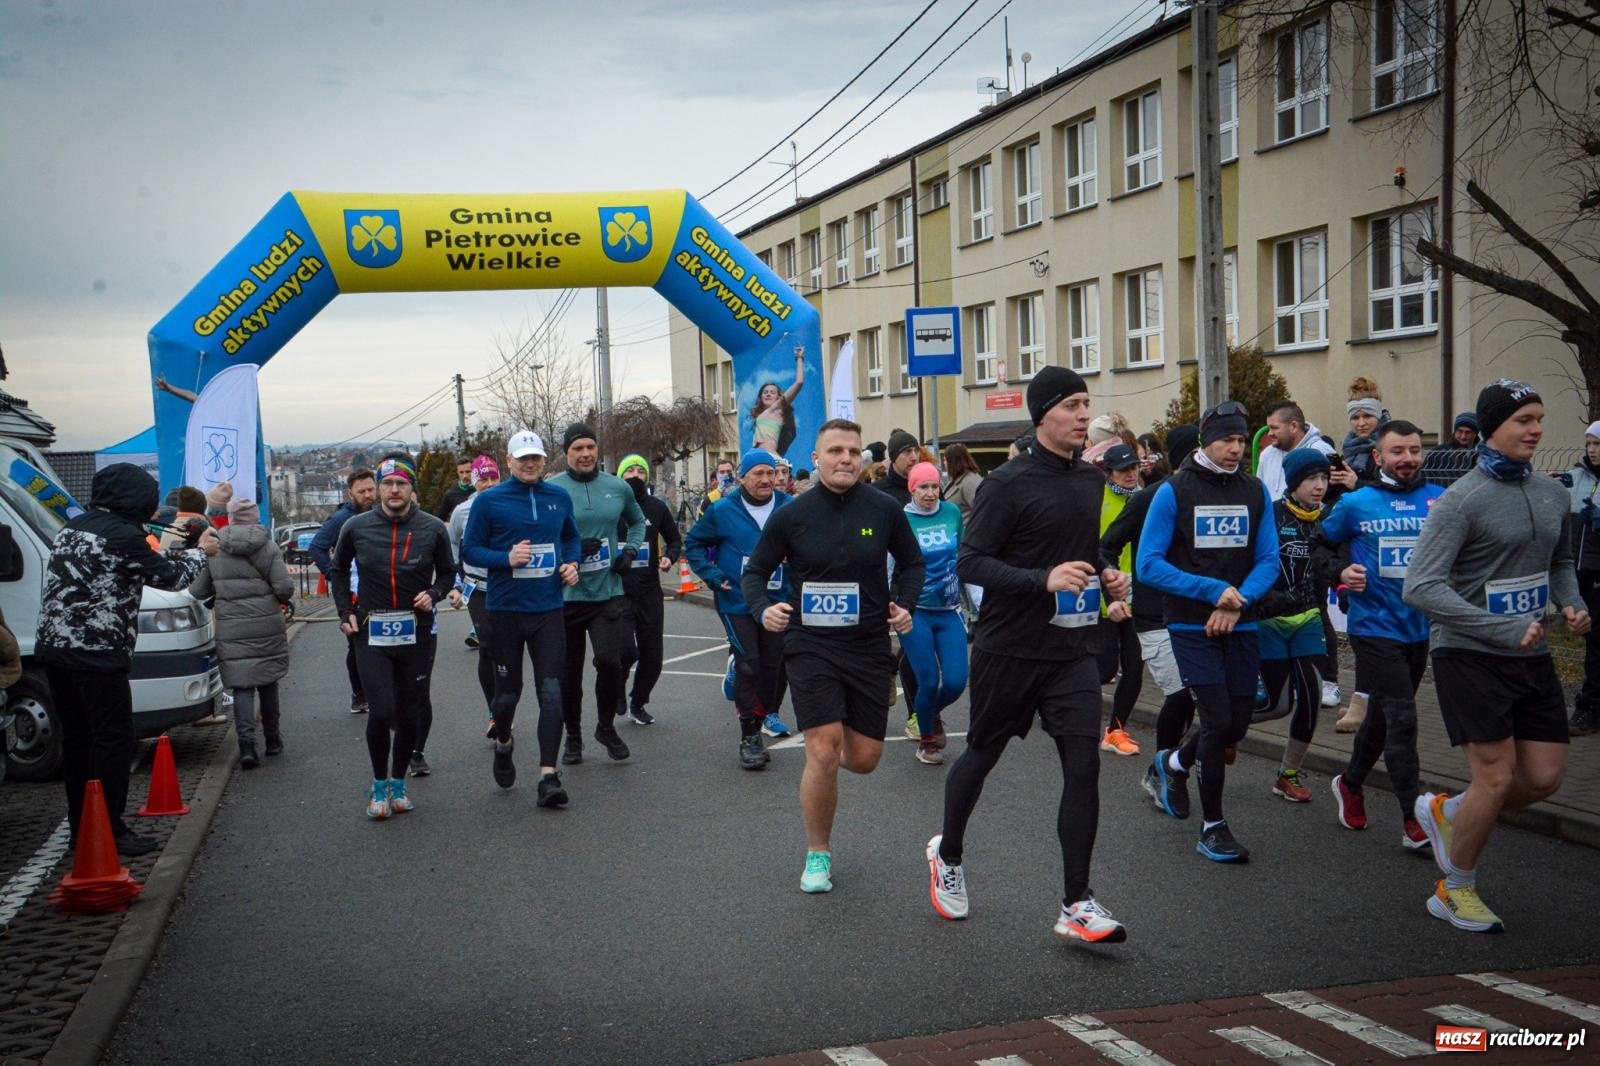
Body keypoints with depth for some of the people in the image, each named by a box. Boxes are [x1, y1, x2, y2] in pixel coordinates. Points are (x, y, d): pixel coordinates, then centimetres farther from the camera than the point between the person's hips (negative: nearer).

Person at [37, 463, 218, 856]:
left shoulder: (74, 527, 15)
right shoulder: (124, 535, -13)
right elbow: (170, 577, -1)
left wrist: (174, 550, 26)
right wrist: (200, 552, 15)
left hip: (53, 647, 9)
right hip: (97, 653, -9)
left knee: (76, 738, 14)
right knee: (114, 740, -2)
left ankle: (81, 827, 21)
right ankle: (110, 831, 0)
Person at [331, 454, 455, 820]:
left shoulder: (432, 529, -3)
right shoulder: (357, 528, -2)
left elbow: (447, 572, 12)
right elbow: (339, 569, 16)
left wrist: (434, 594, -7)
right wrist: (345, 612, 7)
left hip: (417, 635, 1)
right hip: (371, 634, -1)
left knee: (408, 715, 8)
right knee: (381, 711, -11)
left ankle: (398, 783, 26)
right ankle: (379, 785, 9)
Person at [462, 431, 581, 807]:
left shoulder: (559, 498, 6)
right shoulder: (488, 501, -4)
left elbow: (572, 538, 21)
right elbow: (469, 550, -3)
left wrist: (572, 563, 1)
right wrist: (506, 558, -20)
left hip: (548, 610, 2)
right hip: (504, 610, -2)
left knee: (551, 692, -7)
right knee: (508, 691, 12)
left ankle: (548, 776, -5)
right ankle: (502, 744, 43)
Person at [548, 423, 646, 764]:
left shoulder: (618, 488, 5)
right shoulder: (551, 490, -5)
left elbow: (637, 522, 24)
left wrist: (630, 550, 7)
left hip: (609, 592, 1)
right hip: (566, 594, -1)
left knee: (611, 660, -14)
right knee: (569, 672, 9)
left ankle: (606, 726, 12)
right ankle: (573, 737, 30)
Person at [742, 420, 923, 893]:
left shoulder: (884, 509, -3)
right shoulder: (791, 516, -5)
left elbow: (911, 562, 13)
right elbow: (754, 572, 5)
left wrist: (904, 605, -4)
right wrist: (763, 609, -15)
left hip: (870, 646, 2)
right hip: (811, 645, -2)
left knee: (863, 759, 6)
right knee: (823, 755, -11)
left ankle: (839, 736, 44)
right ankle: (817, 853, 10)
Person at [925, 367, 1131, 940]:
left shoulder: (1092, 480, 9)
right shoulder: (1008, 483, -12)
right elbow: (970, 562, -15)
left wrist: (1105, 577, 4)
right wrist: (1043, 580, -27)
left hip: (1073, 649, 5)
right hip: (1009, 649, -5)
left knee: (1083, 765, -6)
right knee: (982, 755, 13)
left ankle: (1076, 904, 1)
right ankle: (948, 853, 39)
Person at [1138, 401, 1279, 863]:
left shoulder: (1255, 492, 5)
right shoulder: (1174, 491, -7)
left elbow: (1268, 561, 4)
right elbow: (1149, 565, -10)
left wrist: (1238, 602, -14)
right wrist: (1215, 591, -16)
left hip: (1241, 626, 4)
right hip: (1192, 627, -4)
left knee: (1237, 725, 9)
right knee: (1218, 720, -10)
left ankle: (1171, 764, 39)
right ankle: (1212, 826, 7)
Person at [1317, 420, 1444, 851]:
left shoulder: (1440, 500, 1)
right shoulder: (1356, 504, -3)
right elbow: (1320, 546, 9)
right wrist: (1340, 573, -8)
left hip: (1420, 626, 4)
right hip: (1375, 626, -4)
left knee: (1383, 716, 18)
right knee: (1401, 719, -10)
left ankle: (1350, 783, 40)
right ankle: (1412, 819, -4)